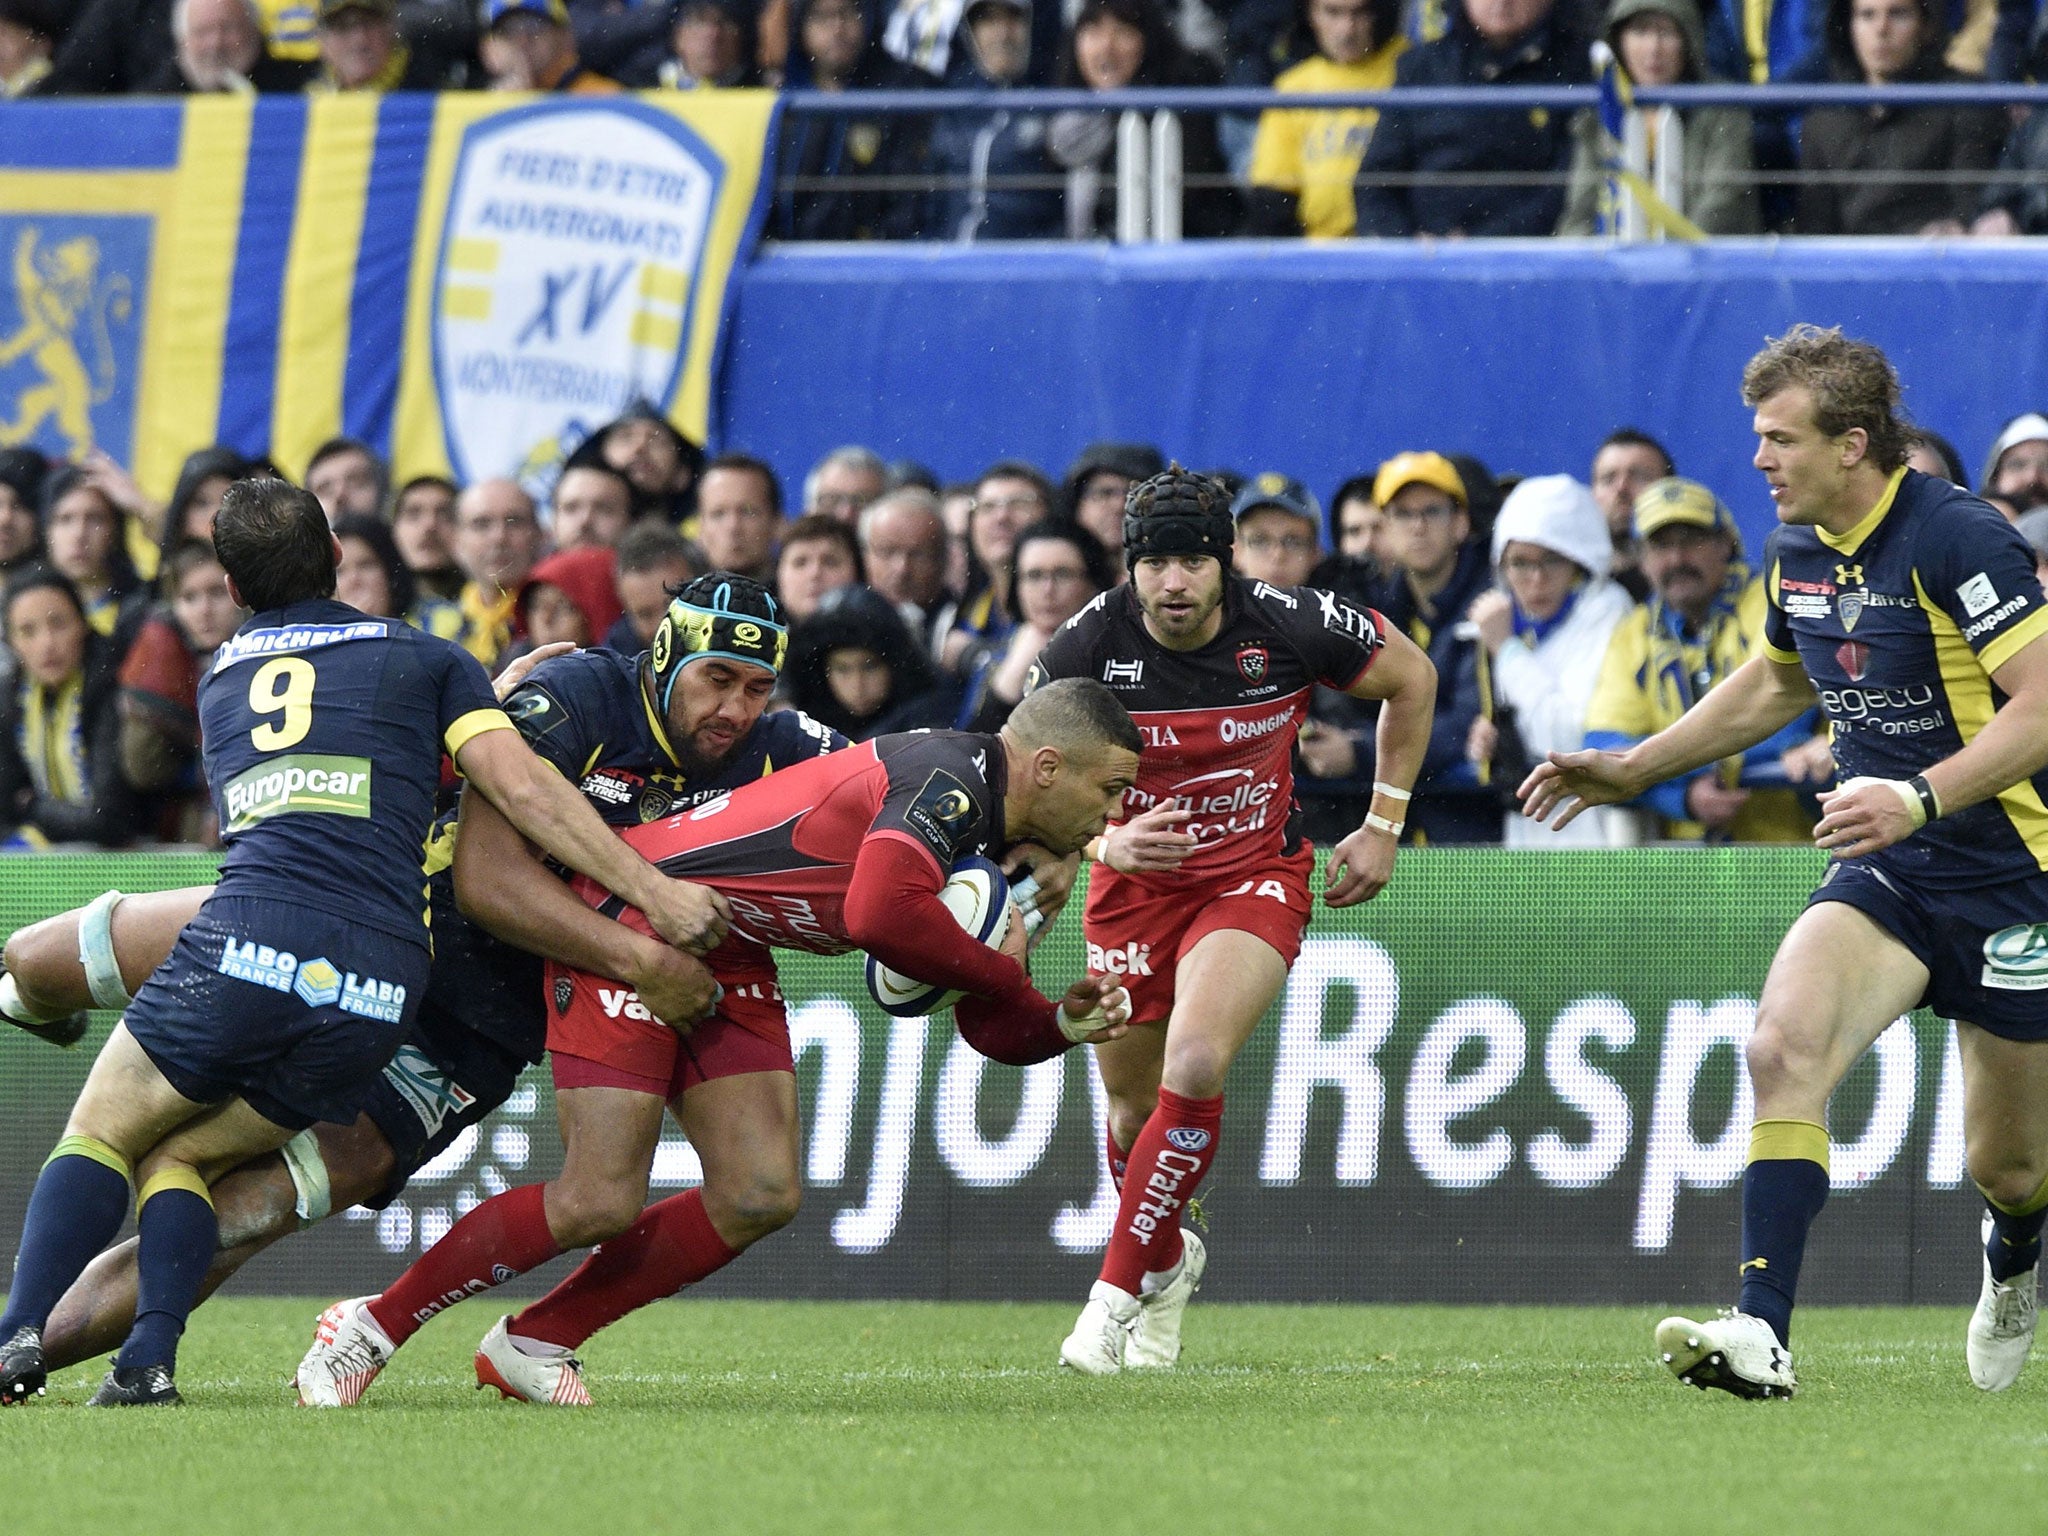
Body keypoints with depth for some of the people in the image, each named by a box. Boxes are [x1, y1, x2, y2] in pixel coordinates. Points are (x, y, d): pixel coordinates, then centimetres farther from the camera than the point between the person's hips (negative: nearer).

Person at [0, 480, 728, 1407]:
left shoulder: (220, 680, 25)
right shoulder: (429, 663, 17)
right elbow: (522, 788, 3)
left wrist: (498, 687, 44)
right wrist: (654, 891, 0)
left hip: (247, 944, -1)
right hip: (379, 991, 1)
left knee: (100, 1139, 12)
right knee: (179, 1160, 18)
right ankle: (149, 1358, -5)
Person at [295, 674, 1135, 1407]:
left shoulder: (991, 844, 9)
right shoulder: (947, 780, -22)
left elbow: (988, 1026, 14)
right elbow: (879, 914, -39)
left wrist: (1064, 1022, -7)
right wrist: (1002, 972, -22)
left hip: (728, 964, 10)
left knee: (762, 1195, -2)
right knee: (599, 1202, -16)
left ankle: (533, 1342, 10)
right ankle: (373, 1325, 0)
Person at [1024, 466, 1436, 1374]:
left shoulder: (1289, 627, -17)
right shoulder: (1089, 646, -17)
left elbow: (1411, 679, 2)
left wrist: (1383, 826, 2)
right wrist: (1104, 841, -32)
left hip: (1255, 880, -2)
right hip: (1134, 884, 2)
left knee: (1195, 1065, -26)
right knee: (1133, 1107, 11)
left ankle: (1119, 1292, -18)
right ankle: (1168, 1260, 43)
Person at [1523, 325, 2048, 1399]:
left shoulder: (1957, 538, -18)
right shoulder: (1799, 555, 5)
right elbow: (1773, 684, 26)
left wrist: (1921, 799, -34)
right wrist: (1634, 769, 23)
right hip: (1883, 869, 5)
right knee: (1784, 1045, -24)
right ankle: (1761, 1331, -29)